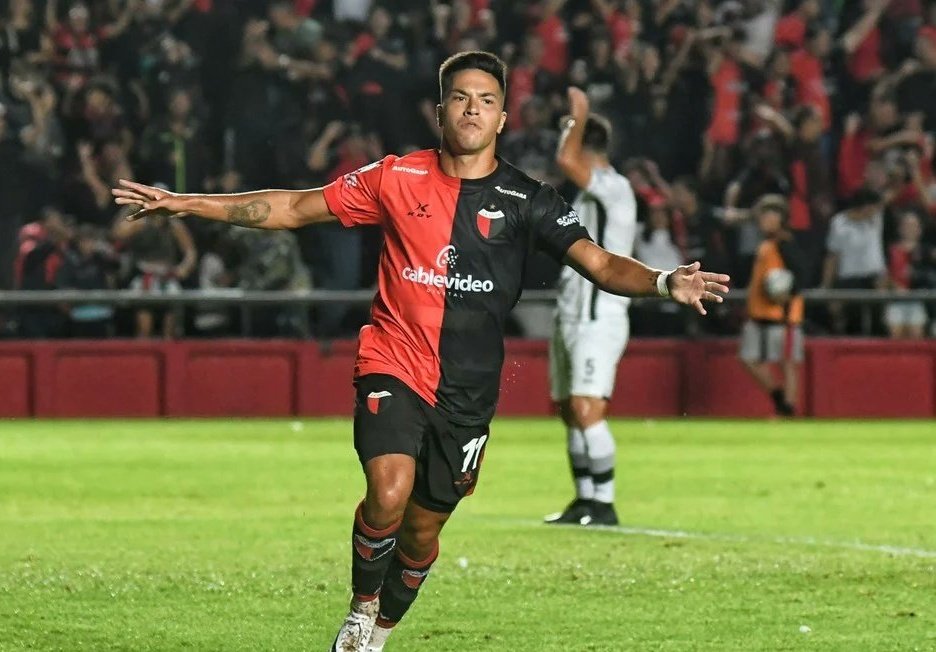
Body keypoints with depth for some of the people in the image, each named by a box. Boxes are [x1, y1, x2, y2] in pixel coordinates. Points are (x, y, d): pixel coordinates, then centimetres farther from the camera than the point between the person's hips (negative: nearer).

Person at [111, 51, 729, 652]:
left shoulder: (526, 200, 0)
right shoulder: (398, 178, 1)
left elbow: (600, 263, -8)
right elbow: (293, 208, 9)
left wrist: (665, 282, -29)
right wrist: (182, 202, 6)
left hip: (467, 392, 1)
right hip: (394, 366, -1)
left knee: (422, 529, 8)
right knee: (389, 494, -25)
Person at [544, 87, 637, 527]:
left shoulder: (613, 187, -12)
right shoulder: (589, 192, 19)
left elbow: (565, 160, -27)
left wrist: (578, 118, -14)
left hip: (597, 320, -10)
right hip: (571, 316, 10)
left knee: (587, 410, -18)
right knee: (570, 411, 11)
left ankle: (604, 504, -19)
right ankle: (585, 499, 17)